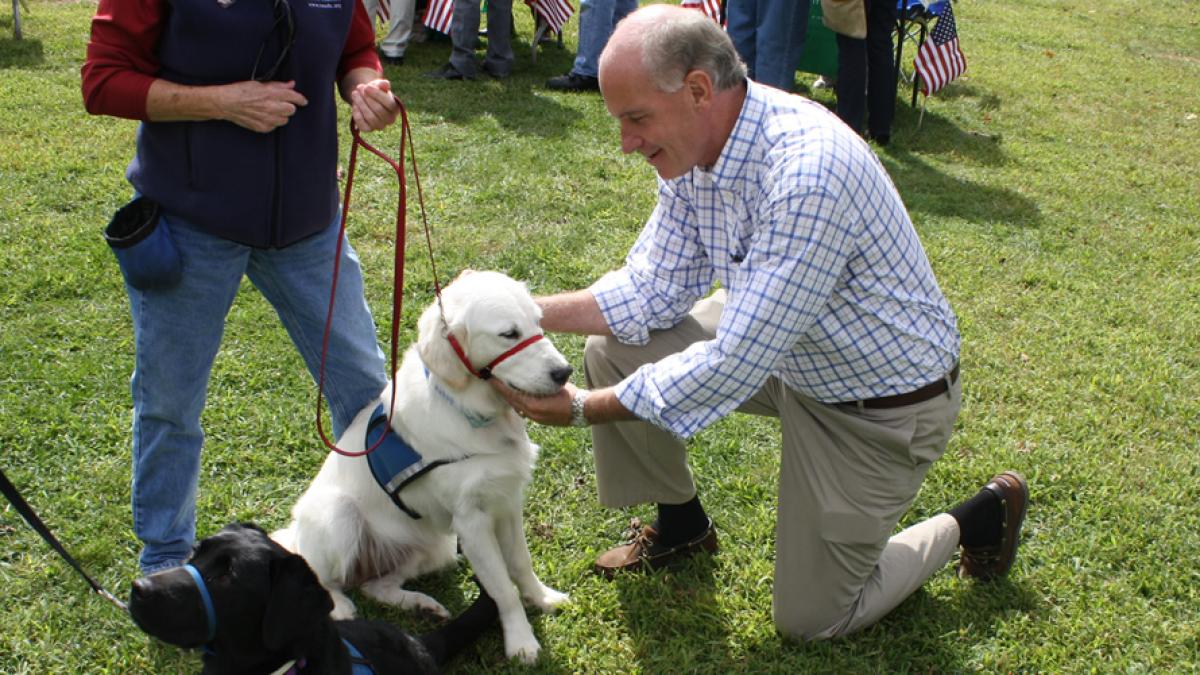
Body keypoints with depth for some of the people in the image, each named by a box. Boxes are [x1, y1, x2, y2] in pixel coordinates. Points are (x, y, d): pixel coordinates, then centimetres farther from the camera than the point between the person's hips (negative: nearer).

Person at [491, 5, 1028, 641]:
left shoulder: (807, 171, -37)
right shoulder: (694, 146, -11)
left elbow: (735, 365, -35)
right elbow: (652, 291, -3)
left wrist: (587, 409, -28)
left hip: (882, 405, -7)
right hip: (785, 351, 7)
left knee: (810, 618, 4)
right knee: (615, 347, -5)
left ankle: (977, 518, 25)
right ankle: (681, 523, 19)